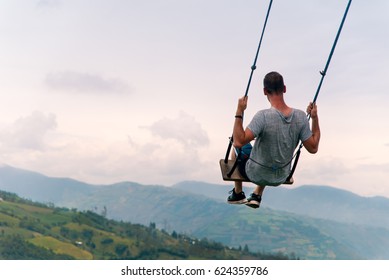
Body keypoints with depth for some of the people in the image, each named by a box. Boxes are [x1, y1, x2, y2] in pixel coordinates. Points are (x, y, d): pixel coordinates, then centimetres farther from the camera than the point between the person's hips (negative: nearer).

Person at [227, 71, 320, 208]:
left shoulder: (263, 116, -31)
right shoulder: (300, 116, -17)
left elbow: (239, 141, -35)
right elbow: (313, 148, -10)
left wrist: (239, 112, -28)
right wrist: (315, 118, -5)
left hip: (256, 175, -4)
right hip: (281, 178, 4)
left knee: (236, 148, 28)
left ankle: (238, 193, 39)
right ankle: (257, 196, 38)